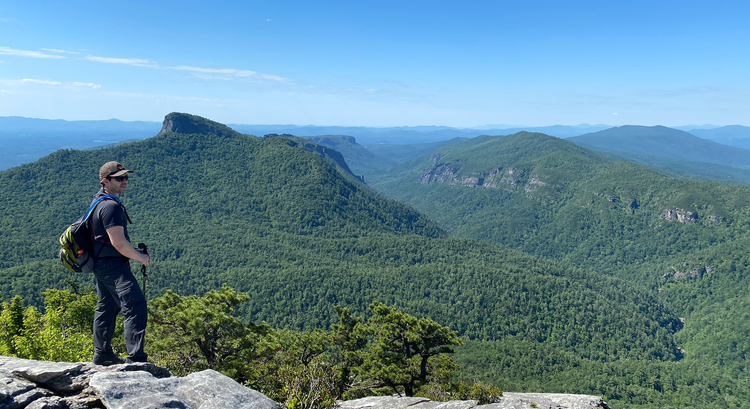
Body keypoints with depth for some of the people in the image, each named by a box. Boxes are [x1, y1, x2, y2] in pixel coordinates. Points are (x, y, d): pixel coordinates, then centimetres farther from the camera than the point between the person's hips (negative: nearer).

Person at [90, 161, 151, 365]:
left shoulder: (100, 201, 15)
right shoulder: (111, 206, -19)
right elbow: (119, 243, -23)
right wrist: (140, 257, -9)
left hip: (101, 264, 11)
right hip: (113, 265, -11)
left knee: (107, 307, 20)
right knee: (136, 307, -15)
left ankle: (102, 354, 32)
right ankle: (135, 358, -18)